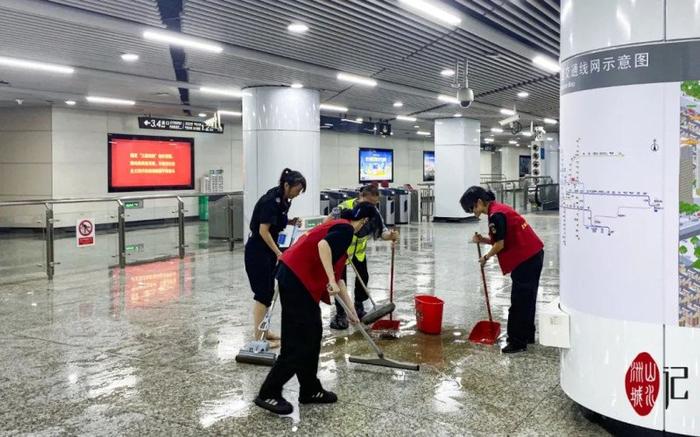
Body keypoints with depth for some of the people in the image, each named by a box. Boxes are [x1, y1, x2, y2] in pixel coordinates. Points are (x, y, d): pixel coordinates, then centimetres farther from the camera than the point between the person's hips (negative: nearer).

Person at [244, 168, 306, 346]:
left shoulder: (283, 199, 5)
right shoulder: (271, 200, -23)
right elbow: (263, 230, -24)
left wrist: (290, 222, 1)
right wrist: (278, 253, -24)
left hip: (267, 250, 9)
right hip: (257, 251, -9)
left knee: (268, 291, 12)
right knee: (262, 292, -7)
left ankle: (263, 330, 20)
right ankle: (258, 336, -1)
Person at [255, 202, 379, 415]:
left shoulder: (339, 227, 24)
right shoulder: (345, 229, -4)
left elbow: (337, 277, 27)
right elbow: (323, 245, -27)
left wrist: (350, 309, 30)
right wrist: (331, 281, -27)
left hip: (297, 279, 10)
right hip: (297, 279, -10)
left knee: (312, 335, 15)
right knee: (299, 342, -4)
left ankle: (310, 390, 24)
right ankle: (268, 394, 3)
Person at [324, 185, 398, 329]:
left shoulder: (374, 213, -17)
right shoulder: (345, 207, -33)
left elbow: (382, 231, -19)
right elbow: (328, 222, -22)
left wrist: (391, 235, -40)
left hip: (359, 250, 5)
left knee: (363, 277, 10)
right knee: (340, 280, -4)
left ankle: (359, 307, 31)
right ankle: (340, 314, 9)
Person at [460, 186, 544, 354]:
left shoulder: (496, 215, -18)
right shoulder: (497, 209, 12)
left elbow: (500, 245, -17)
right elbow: (500, 240, 15)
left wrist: (486, 257, -1)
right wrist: (482, 239, 1)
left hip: (526, 259, -10)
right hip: (533, 255, 10)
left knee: (519, 302, -3)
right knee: (527, 299, 18)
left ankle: (517, 342, 4)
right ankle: (527, 335, 29)